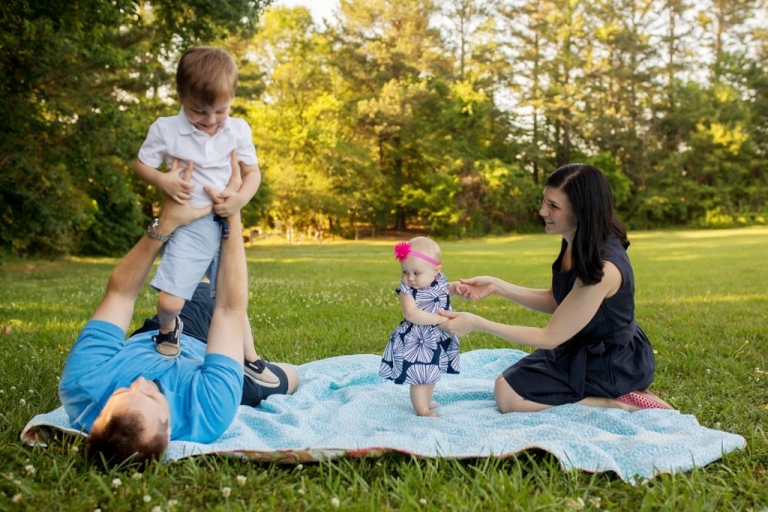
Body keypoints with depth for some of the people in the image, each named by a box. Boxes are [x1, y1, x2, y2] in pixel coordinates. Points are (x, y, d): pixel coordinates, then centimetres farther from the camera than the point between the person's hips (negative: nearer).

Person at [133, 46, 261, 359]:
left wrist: (240, 198, -14)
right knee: (169, 302, -12)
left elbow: (252, 172, 7)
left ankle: (245, 357, 32)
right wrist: (162, 181, -17)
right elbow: (141, 165, 4)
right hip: (189, 228, -2)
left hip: (228, 226, 3)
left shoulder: (239, 130, 1)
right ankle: (169, 328, 25)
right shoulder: (165, 129, -7)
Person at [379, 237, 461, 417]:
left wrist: (456, 287, -2)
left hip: (439, 339, 7)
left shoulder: (440, 280, -6)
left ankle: (427, 402, 44)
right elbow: (411, 314, -38)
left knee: (432, 374, 24)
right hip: (416, 341, -7)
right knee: (420, 377, 2)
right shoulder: (407, 289, -24)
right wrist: (439, 318, -36)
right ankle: (422, 410, 19)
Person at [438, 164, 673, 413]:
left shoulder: (603, 268, -33)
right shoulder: (578, 243, -7)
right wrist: (497, 286, -6)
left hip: (610, 364, -9)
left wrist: (477, 324, -26)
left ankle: (617, 401, -6)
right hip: (586, 347, 9)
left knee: (507, 395, -9)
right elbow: (557, 301, 5)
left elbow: (550, 337, -26)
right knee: (513, 378, 21)